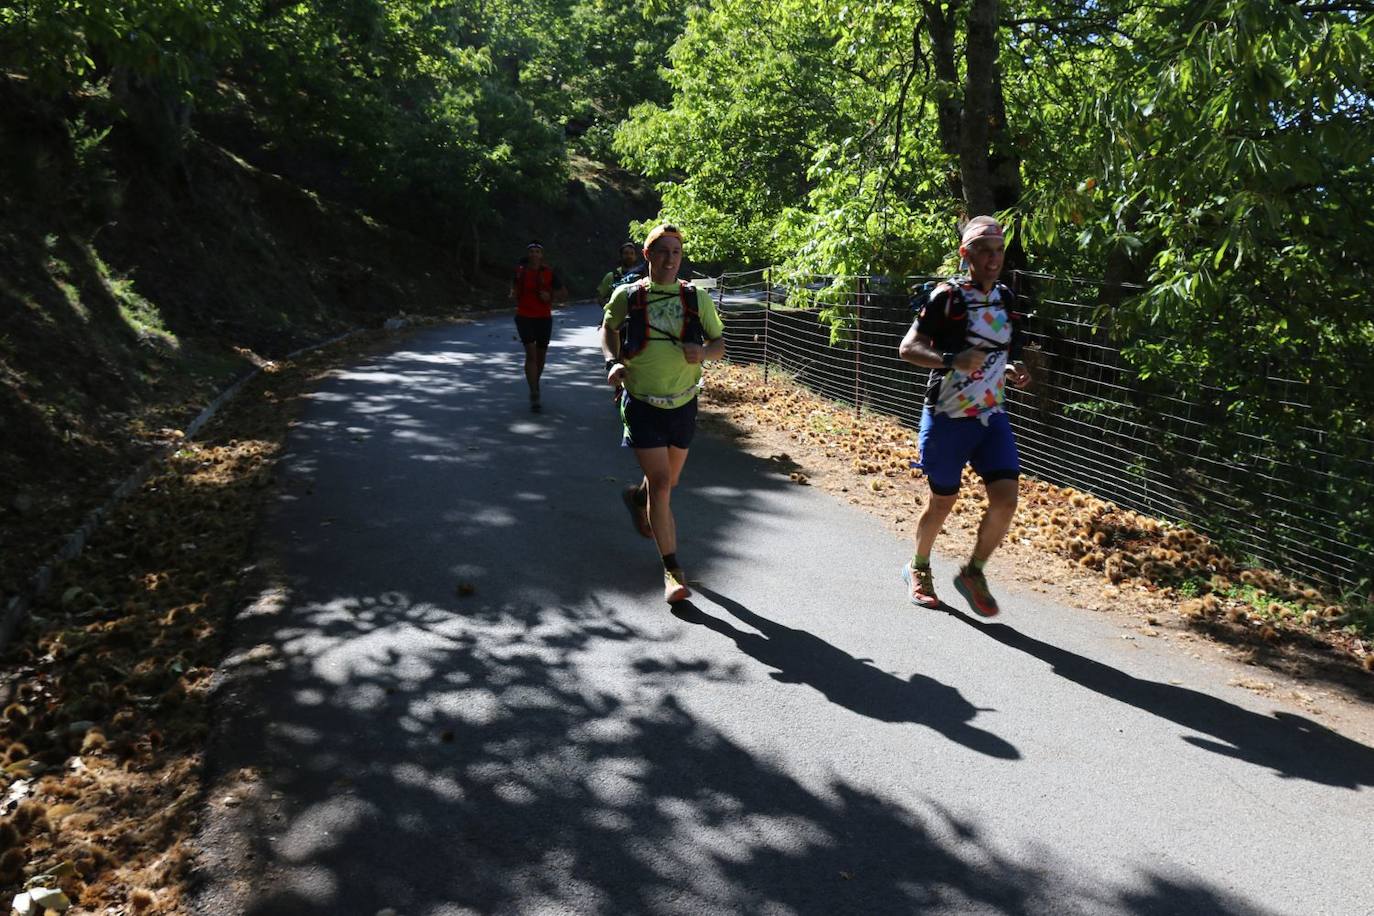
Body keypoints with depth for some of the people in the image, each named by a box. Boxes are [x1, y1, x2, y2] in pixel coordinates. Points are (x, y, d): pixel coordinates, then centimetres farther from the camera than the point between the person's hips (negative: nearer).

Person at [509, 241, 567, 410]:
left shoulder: (549, 273, 0)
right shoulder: (520, 271, 1)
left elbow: (564, 293, 6)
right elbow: (514, 290, 17)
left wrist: (551, 297, -12)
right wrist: (513, 295, -6)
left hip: (544, 318, 2)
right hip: (524, 317, -2)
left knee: (541, 355, 12)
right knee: (531, 353, -13)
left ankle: (535, 383, 39)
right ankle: (534, 395, -14)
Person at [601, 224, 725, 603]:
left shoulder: (697, 298, 0)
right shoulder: (627, 296, -3)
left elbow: (720, 343, 7)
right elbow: (608, 328, 16)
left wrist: (703, 351, -17)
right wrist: (612, 361, -3)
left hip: (683, 404, 3)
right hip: (642, 403, -3)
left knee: (669, 481, 19)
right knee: (660, 482, -12)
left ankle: (637, 496, 55)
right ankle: (673, 570, -4)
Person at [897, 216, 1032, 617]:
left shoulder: (1006, 298, 10)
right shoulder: (947, 296, -11)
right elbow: (907, 348, -14)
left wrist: (1011, 370, 3)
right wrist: (951, 360, -29)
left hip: (992, 417, 5)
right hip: (947, 417, -5)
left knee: (1006, 499, -8)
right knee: (942, 502, 7)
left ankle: (973, 573, 14)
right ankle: (918, 569, 33)